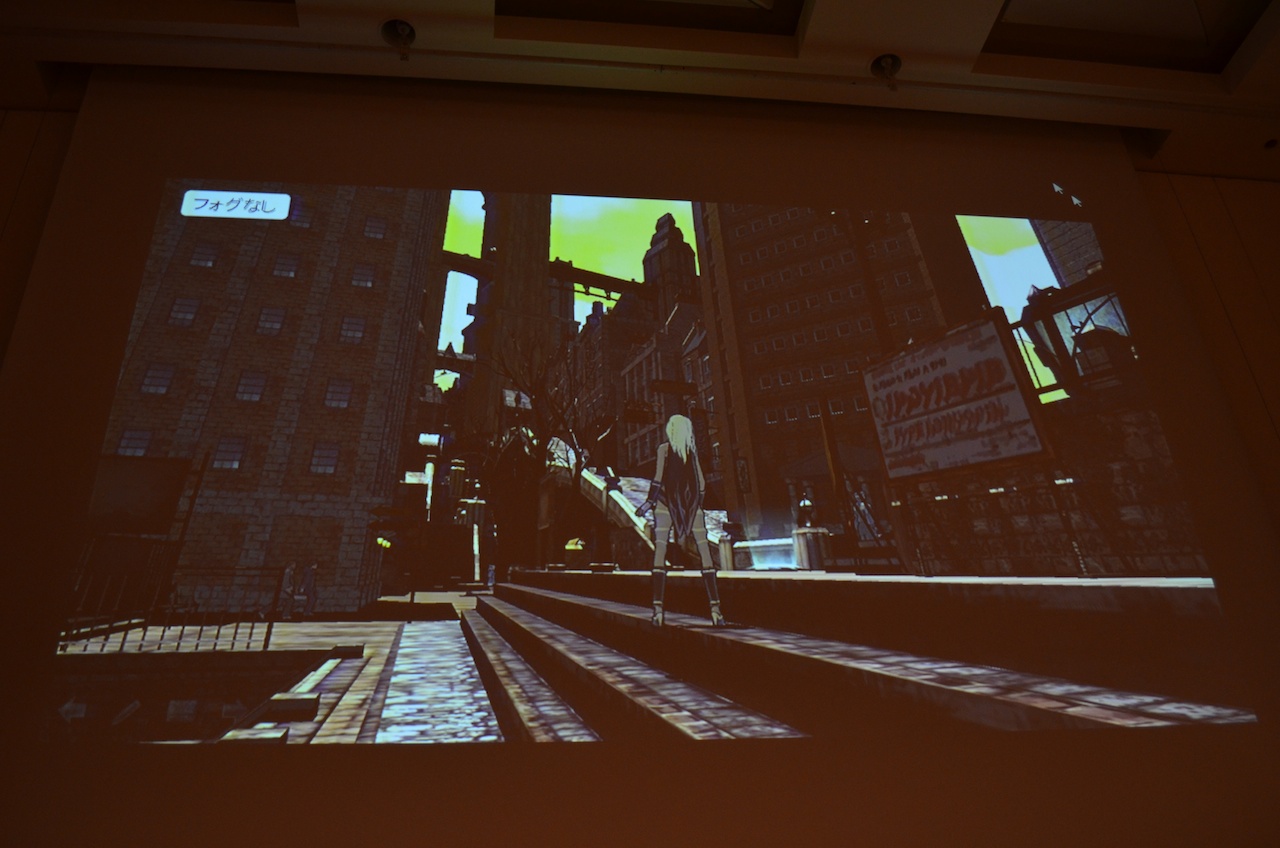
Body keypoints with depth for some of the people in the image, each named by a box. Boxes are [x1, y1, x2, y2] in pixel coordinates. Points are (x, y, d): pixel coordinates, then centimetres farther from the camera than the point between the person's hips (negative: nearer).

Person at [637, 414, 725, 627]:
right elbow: (701, 482, 11)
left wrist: (650, 501, -3)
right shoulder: (692, 450, 13)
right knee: (704, 550, -1)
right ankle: (715, 607, -7)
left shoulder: (664, 448, 5)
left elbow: (658, 477, -6)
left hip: (667, 501, -2)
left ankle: (658, 607, -12)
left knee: (660, 550, -3)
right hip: (691, 502, 2)